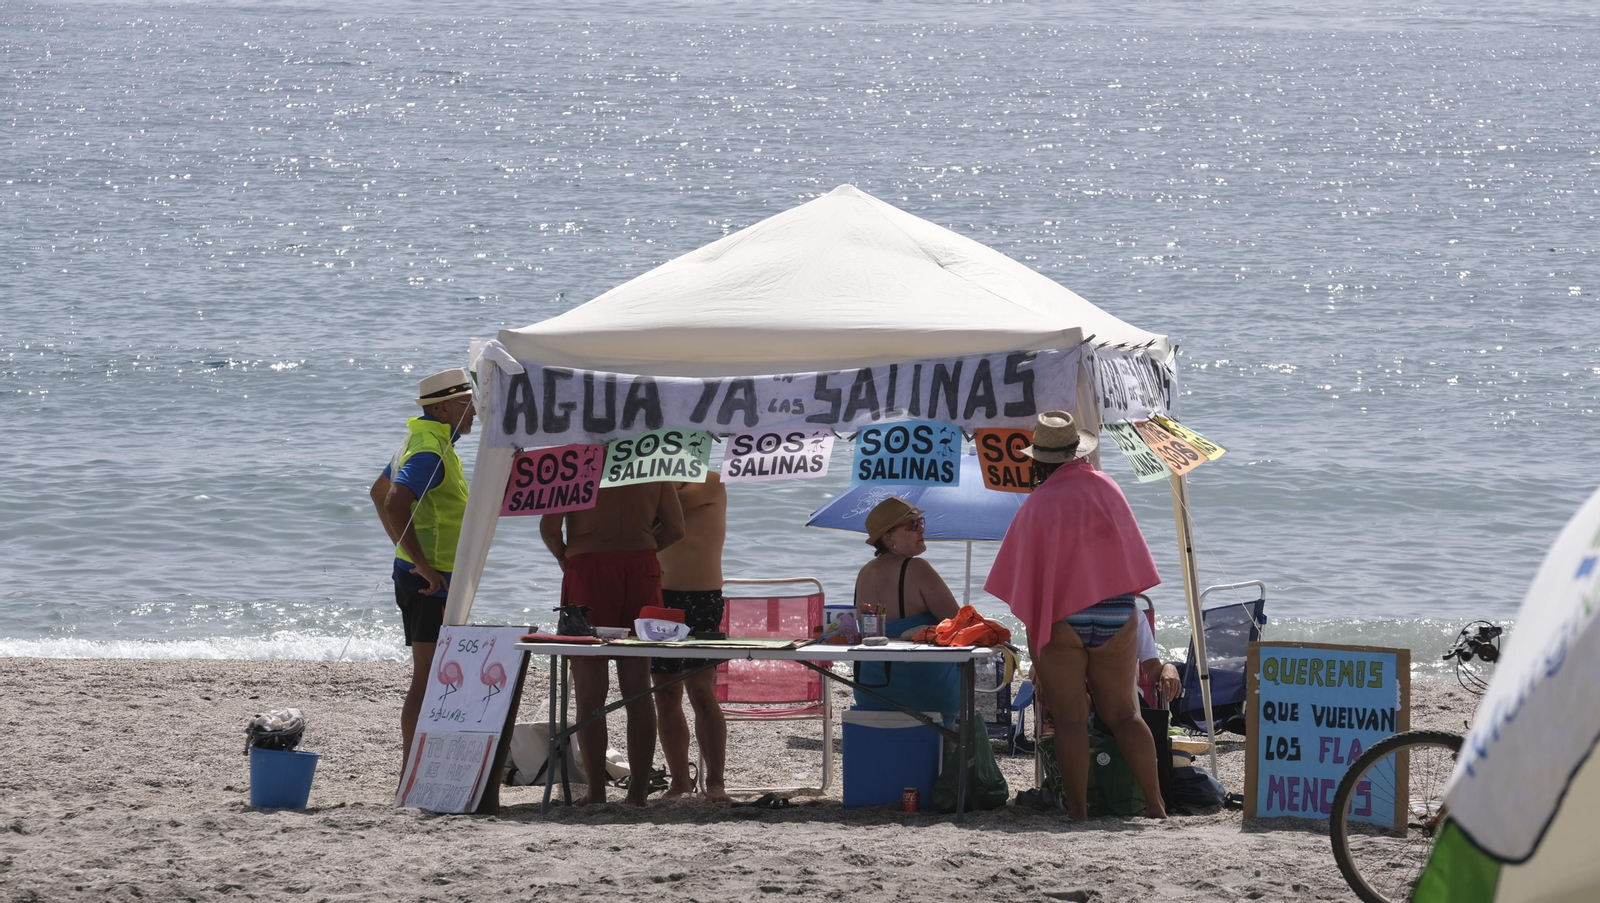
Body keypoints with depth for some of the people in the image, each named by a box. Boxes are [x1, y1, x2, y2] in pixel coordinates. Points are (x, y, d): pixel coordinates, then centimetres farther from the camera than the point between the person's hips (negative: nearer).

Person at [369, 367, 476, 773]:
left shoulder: (422, 442, 16)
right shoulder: (430, 451, -17)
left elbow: (379, 492, 30)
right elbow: (394, 503, -31)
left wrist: (407, 550, 26)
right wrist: (422, 564, -28)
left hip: (424, 578, 11)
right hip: (431, 581, -11)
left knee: (433, 676, 14)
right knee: (428, 678, -9)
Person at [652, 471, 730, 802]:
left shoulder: (711, 484, -2)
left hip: (700, 599, -6)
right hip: (661, 598, 6)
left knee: (702, 692, -12)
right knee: (665, 694, 4)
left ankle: (715, 781, -12)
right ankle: (679, 779, 11)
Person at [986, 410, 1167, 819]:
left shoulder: (1037, 505, -9)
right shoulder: (1106, 489, 3)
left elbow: (1018, 576, -7)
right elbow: (1130, 553, 12)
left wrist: (1031, 623, 1)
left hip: (1060, 619, -3)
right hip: (1113, 615, 3)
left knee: (1070, 719, -1)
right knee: (1122, 713, 9)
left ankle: (1078, 812, -5)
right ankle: (1155, 803, 3)